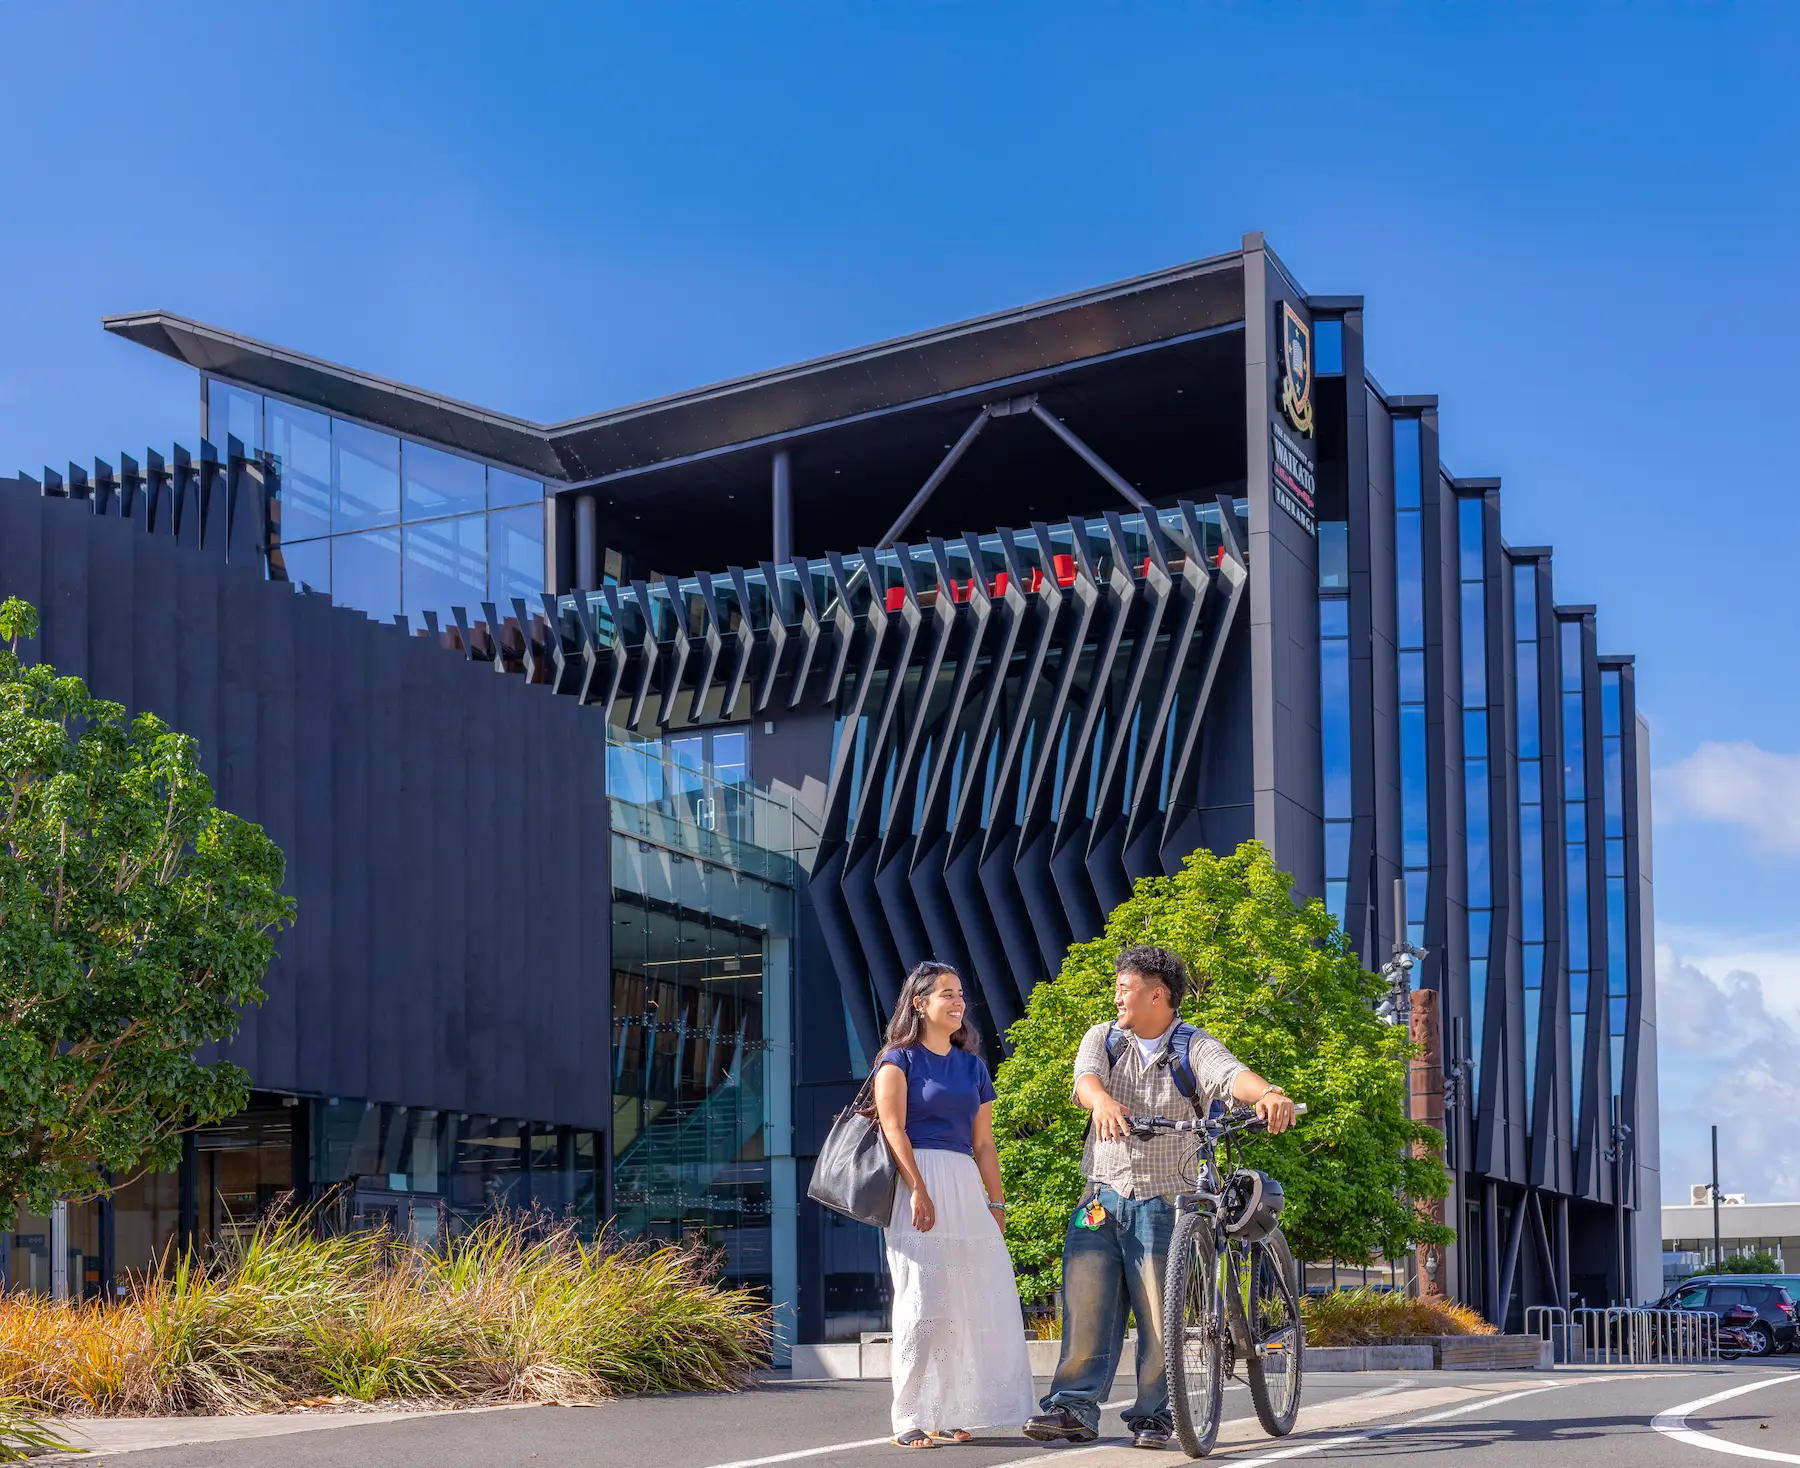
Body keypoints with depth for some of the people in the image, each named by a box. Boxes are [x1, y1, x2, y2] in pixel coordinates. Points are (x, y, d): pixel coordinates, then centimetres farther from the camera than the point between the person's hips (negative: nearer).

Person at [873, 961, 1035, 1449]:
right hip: (919, 1184, -6)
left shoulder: (973, 1066, 19)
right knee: (923, 1303, -10)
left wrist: (997, 1203, 11)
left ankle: (949, 1414, 8)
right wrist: (918, 1189, -19)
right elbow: (893, 1128, -9)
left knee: (978, 1300, 1)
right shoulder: (900, 1059, 2)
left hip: (966, 1188, 6)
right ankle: (910, 1421, -8)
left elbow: (983, 1143, 18)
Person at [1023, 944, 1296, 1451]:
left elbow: (1232, 1076, -20)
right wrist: (1102, 1101, -36)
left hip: (1163, 1204, -3)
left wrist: (1268, 1093, -44)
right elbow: (1086, 1077, -11)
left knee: (1159, 1313, -1)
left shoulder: (1194, 1048, 0)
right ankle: (1075, 1406, 3)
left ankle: (1153, 1413, 8)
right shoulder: (1103, 1038, 9)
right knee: (1086, 1305, -1)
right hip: (1101, 1199, 3)